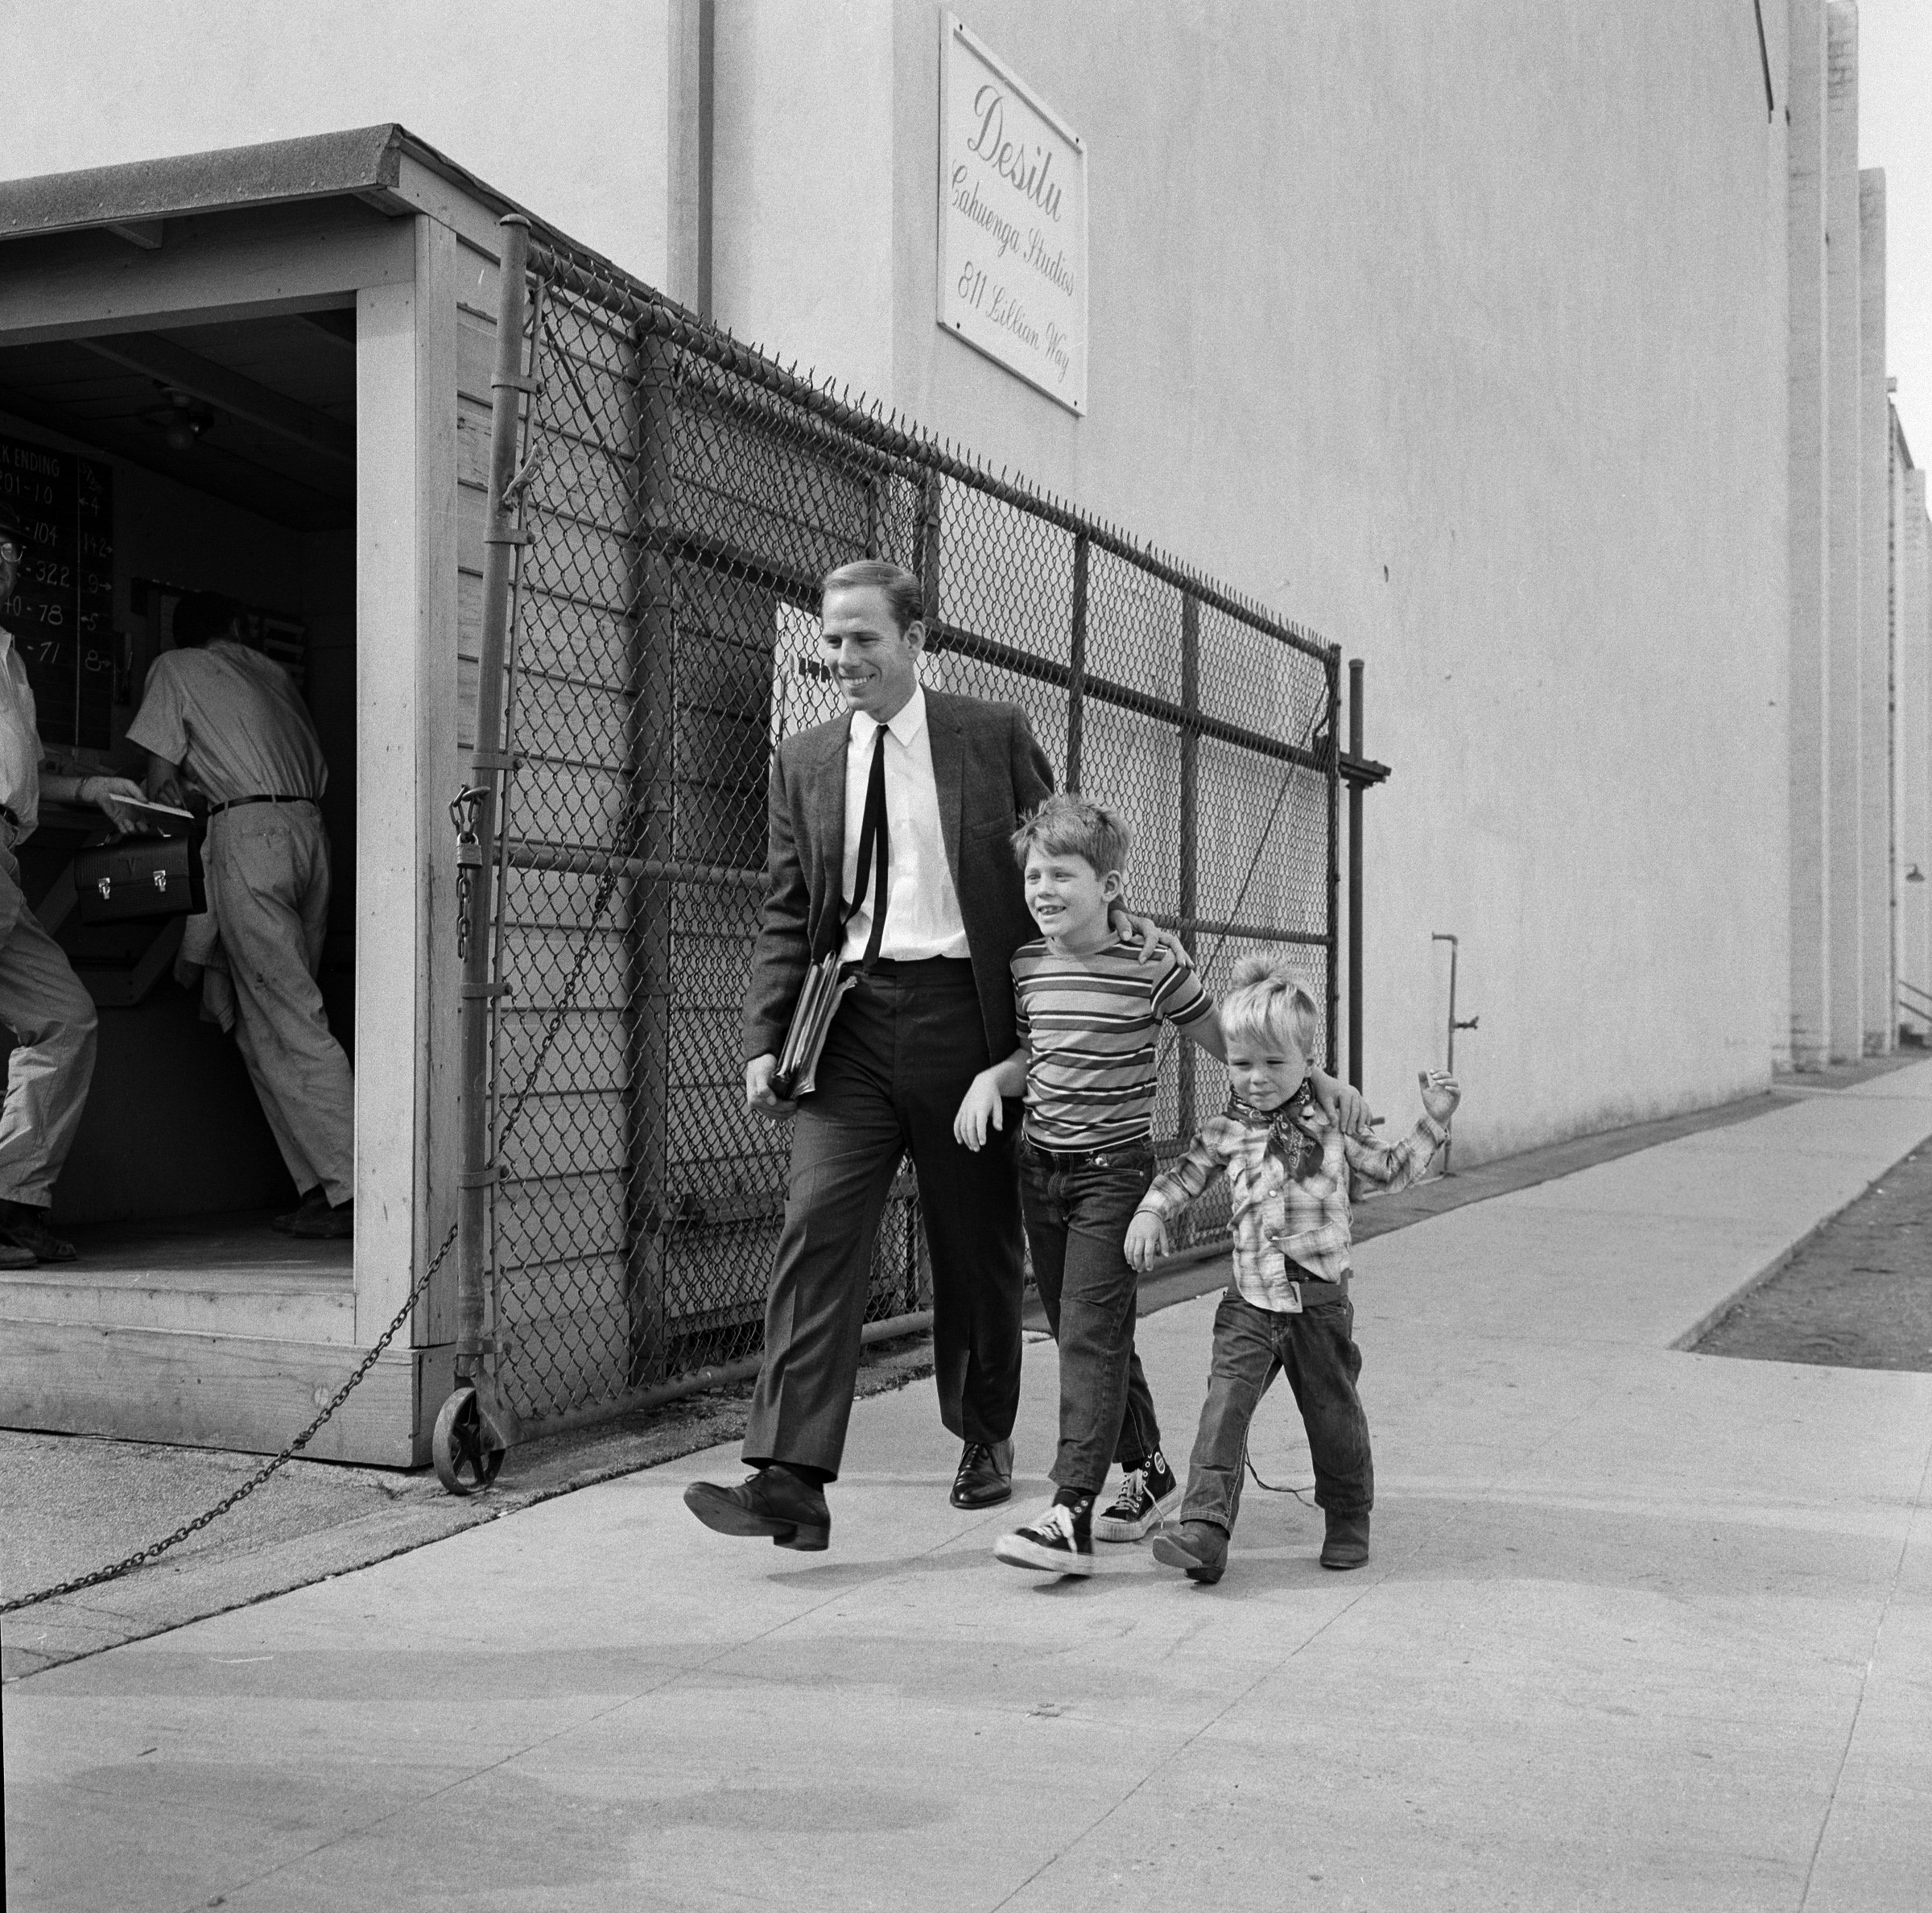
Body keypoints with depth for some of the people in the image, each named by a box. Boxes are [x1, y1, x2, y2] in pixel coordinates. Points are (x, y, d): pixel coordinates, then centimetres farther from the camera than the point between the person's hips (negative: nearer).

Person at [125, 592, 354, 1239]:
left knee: (288, 1022, -9)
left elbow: (163, 779, 5)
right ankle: (322, 1186, 4)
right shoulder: (271, 671, 25)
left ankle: (352, 1188, -16)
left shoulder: (174, 669, 11)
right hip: (309, 828, 6)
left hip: (245, 830, -5)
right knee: (265, 1024, 10)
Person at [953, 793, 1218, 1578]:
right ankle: (1149, 1473, 31)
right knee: (1080, 1334, 14)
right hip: (1040, 1164, 7)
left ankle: (1071, 1514, -12)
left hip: (1116, 1167, -6)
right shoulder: (1026, 965, 5)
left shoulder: (1153, 966, -11)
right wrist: (991, 1077, 0)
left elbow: (1229, 1043, -1)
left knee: (1091, 1334, -11)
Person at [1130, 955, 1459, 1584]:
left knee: (1334, 1417, 10)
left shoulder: (1332, 1126, 1)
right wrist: (1150, 1213, -2)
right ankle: (1204, 1530, -14)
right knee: (1224, 1409, -12)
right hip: (1250, 1303, 1)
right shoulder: (1223, 1135, 3)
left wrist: (1433, 1121, 2)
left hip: (1321, 1301, -1)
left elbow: (1392, 1173, 10)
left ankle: (1347, 1520, 30)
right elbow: (1182, 1177, 15)